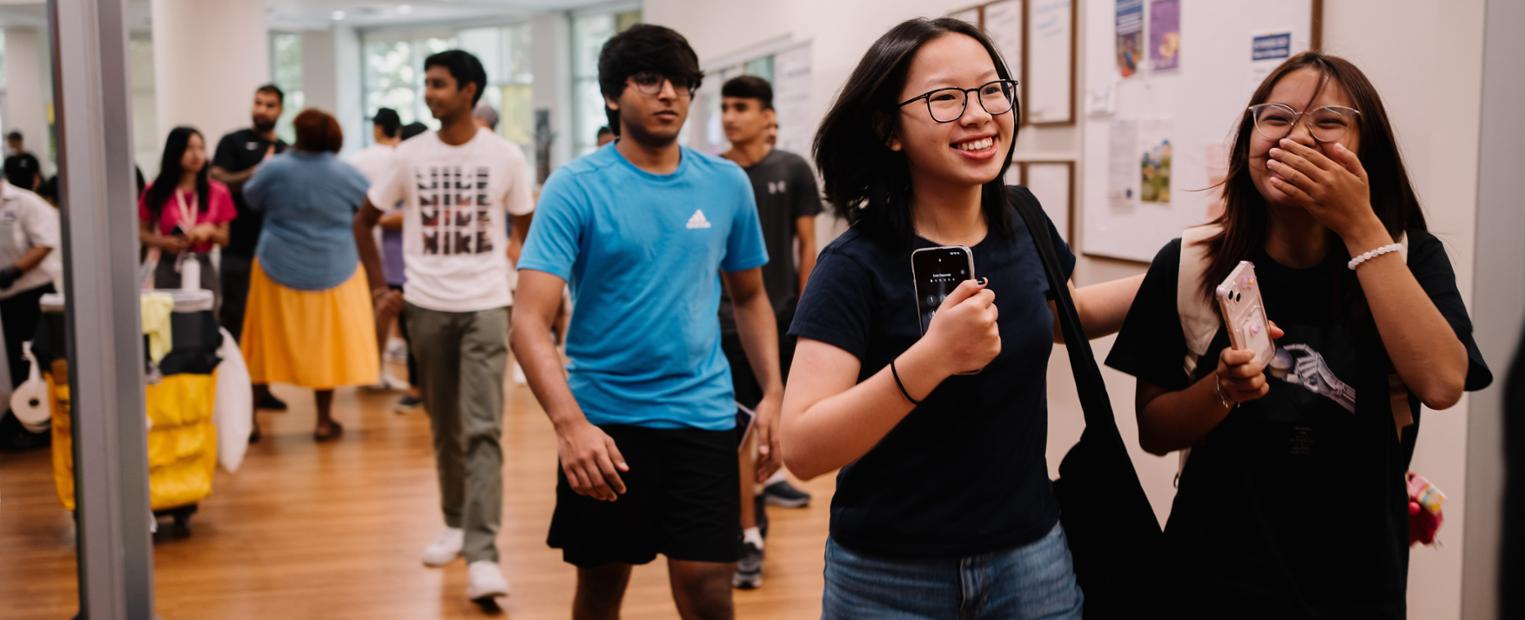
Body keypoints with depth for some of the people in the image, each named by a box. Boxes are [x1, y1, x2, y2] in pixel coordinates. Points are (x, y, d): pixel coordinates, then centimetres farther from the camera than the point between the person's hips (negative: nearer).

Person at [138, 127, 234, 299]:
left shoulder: (218, 193, 4)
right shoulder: (155, 193, 1)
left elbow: (224, 239, 8)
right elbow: (142, 233, 9)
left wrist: (210, 230, -12)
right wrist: (163, 242, -10)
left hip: (203, 270, 1)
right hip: (168, 271, -1)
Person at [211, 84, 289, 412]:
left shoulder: (286, 151, 16)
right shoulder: (234, 142, 3)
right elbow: (217, 181, -9)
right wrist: (256, 173, -19)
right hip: (240, 248, -4)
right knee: (234, 318, -2)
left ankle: (261, 387, 16)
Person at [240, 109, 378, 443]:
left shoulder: (273, 169, -7)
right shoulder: (346, 174, -7)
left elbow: (251, 199, 10)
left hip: (279, 269, 1)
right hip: (332, 271, 0)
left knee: (271, 341, 11)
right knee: (326, 344, 8)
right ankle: (324, 421, 12)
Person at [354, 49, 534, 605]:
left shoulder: (505, 156, -3)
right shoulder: (410, 156, 1)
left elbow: (528, 230, 7)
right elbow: (363, 222, 12)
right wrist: (379, 288, 6)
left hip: (485, 306, -2)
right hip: (427, 307, 3)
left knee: (483, 430, -10)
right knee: (444, 428, 13)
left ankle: (482, 555, -12)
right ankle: (456, 523, 31)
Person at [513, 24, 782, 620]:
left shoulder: (727, 184, 3)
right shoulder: (575, 186, -8)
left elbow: (749, 297, 16)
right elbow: (530, 321, -16)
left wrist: (773, 392, 2)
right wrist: (569, 424, -30)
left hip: (703, 415, 2)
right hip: (603, 419, -1)